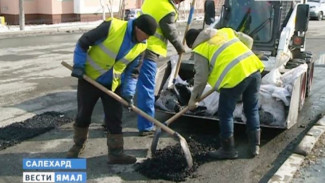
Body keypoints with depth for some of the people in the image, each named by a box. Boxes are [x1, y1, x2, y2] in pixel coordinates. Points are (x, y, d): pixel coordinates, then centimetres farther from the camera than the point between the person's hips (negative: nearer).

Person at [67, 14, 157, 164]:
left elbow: (132, 71, 3)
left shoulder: (141, 46, -6)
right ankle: (78, 145, 30)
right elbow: (83, 42, -15)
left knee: (115, 119, 2)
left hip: (113, 84, 4)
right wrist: (78, 65, -17)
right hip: (89, 79, -4)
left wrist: (128, 92, -8)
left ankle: (116, 153, 12)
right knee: (83, 115, 8)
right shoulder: (112, 27, -22)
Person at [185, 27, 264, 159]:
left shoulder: (200, 49, 8)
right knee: (252, 110, 19)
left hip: (235, 76, -7)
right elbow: (248, 40, 26)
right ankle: (255, 146, 28)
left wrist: (193, 98, 17)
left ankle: (228, 149, 19)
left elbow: (201, 77, 6)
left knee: (225, 114, 10)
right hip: (253, 68, 7)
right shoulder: (226, 31, 26)